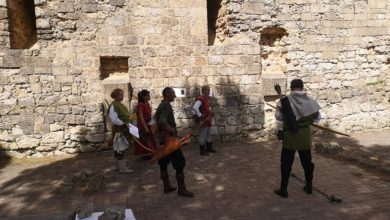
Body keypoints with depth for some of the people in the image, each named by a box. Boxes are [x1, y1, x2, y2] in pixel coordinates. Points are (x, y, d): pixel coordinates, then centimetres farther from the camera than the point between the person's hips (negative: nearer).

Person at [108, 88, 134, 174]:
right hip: (119, 129, -10)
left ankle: (121, 164, 29)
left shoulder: (120, 104, 14)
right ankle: (122, 168, 2)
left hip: (124, 129, 10)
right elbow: (114, 119, -23)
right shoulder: (113, 106, -16)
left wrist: (127, 123, 13)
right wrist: (124, 124, -22)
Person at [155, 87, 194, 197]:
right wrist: (172, 130, -21)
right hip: (169, 138, -10)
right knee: (180, 162, -4)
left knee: (164, 162, 13)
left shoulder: (161, 105, 13)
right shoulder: (166, 106, -18)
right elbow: (162, 122, -33)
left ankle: (167, 186, 24)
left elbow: (156, 118, 22)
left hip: (163, 137, 10)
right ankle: (181, 189, 1)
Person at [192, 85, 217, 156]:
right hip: (203, 121, -10)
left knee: (209, 135, 19)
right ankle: (202, 151, 7)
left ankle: (209, 148, 32)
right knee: (203, 136, -2)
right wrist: (199, 115, -24)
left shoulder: (207, 99, 13)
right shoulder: (200, 99, -18)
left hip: (208, 120, 10)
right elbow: (195, 107, -33)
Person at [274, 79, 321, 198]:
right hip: (305, 135, 3)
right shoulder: (310, 100, -2)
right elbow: (317, 118, 5)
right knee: (307, 161, 18)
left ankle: (283, 189, 12)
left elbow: (278, 117, -10)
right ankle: (309, 186, 31)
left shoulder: (285, 100, -12)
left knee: (286, 163, 6)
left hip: (290, 135, -3)